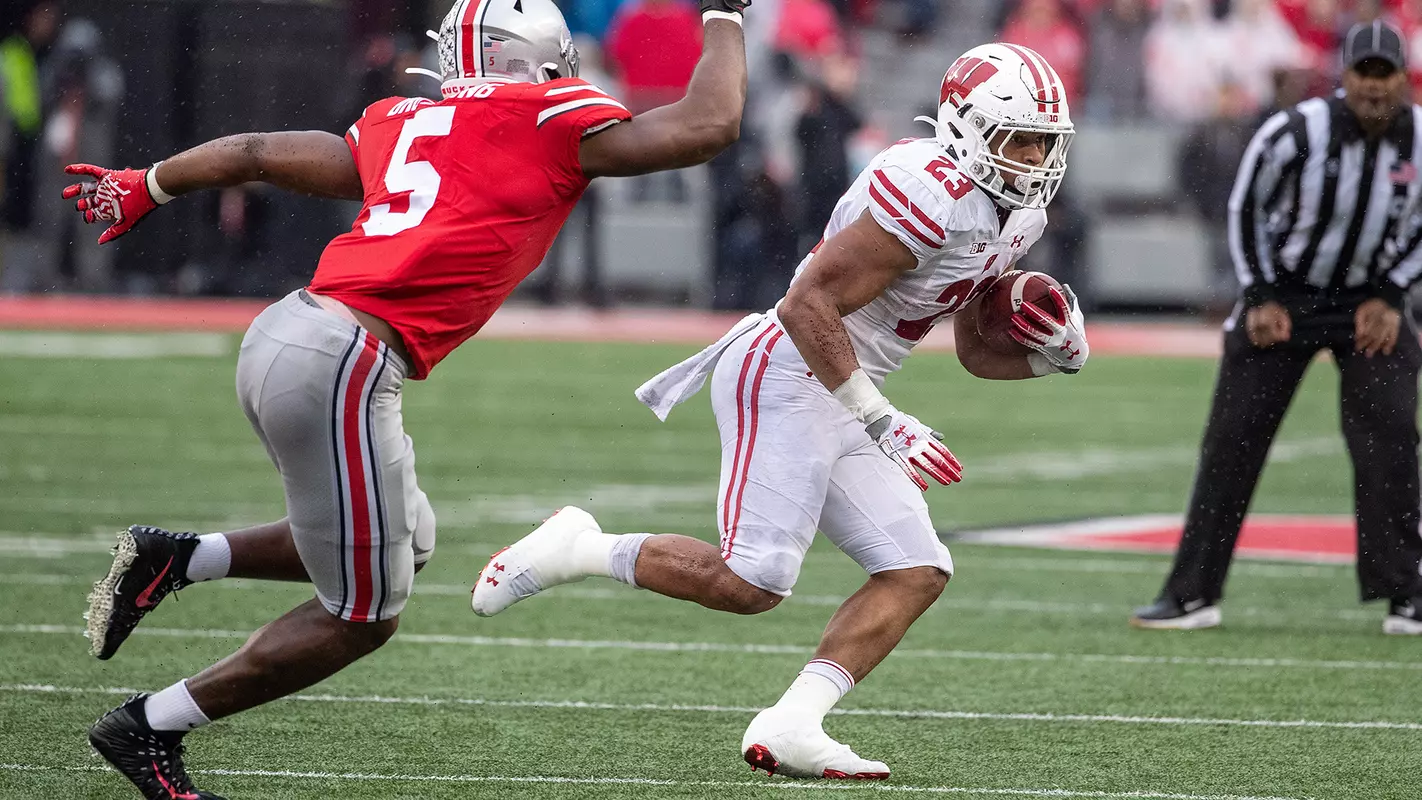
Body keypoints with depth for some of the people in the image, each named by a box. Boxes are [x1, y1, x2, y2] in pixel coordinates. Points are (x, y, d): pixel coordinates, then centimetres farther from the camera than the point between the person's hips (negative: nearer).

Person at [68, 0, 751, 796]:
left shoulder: (400, 127, 20)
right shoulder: (544, 119, 0)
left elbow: (256, 152, 27)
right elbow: (709, 125, -1)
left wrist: (147, 186, 42)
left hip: (282, 337, 9)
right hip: (340, 369, -9)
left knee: (405, 543, 26)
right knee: (363, 617, 6)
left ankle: (176, 558, 21)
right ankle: (149, 728, 12)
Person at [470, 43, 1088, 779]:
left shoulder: (1014, 215, 12)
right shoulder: (930, 194, -20)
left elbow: (977, 353, 23)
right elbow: (807, 305, -23)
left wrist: (1049, 357, 2)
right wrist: (879, 420, -22)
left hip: (837, 399, 10)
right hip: (787, 380, -10)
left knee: (917, 573, 0)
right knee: (752, 581, -17)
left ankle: (789, 729, -7)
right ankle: (578, 551, 1)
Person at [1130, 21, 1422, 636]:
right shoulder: (1295, 135, -22)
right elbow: (1246, 209, -6)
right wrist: (1261, 299, -9)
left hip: (1370, 302, 2)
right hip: (1285, 292, -2)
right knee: (1232, 439, -4)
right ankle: (1193, 593, 2)